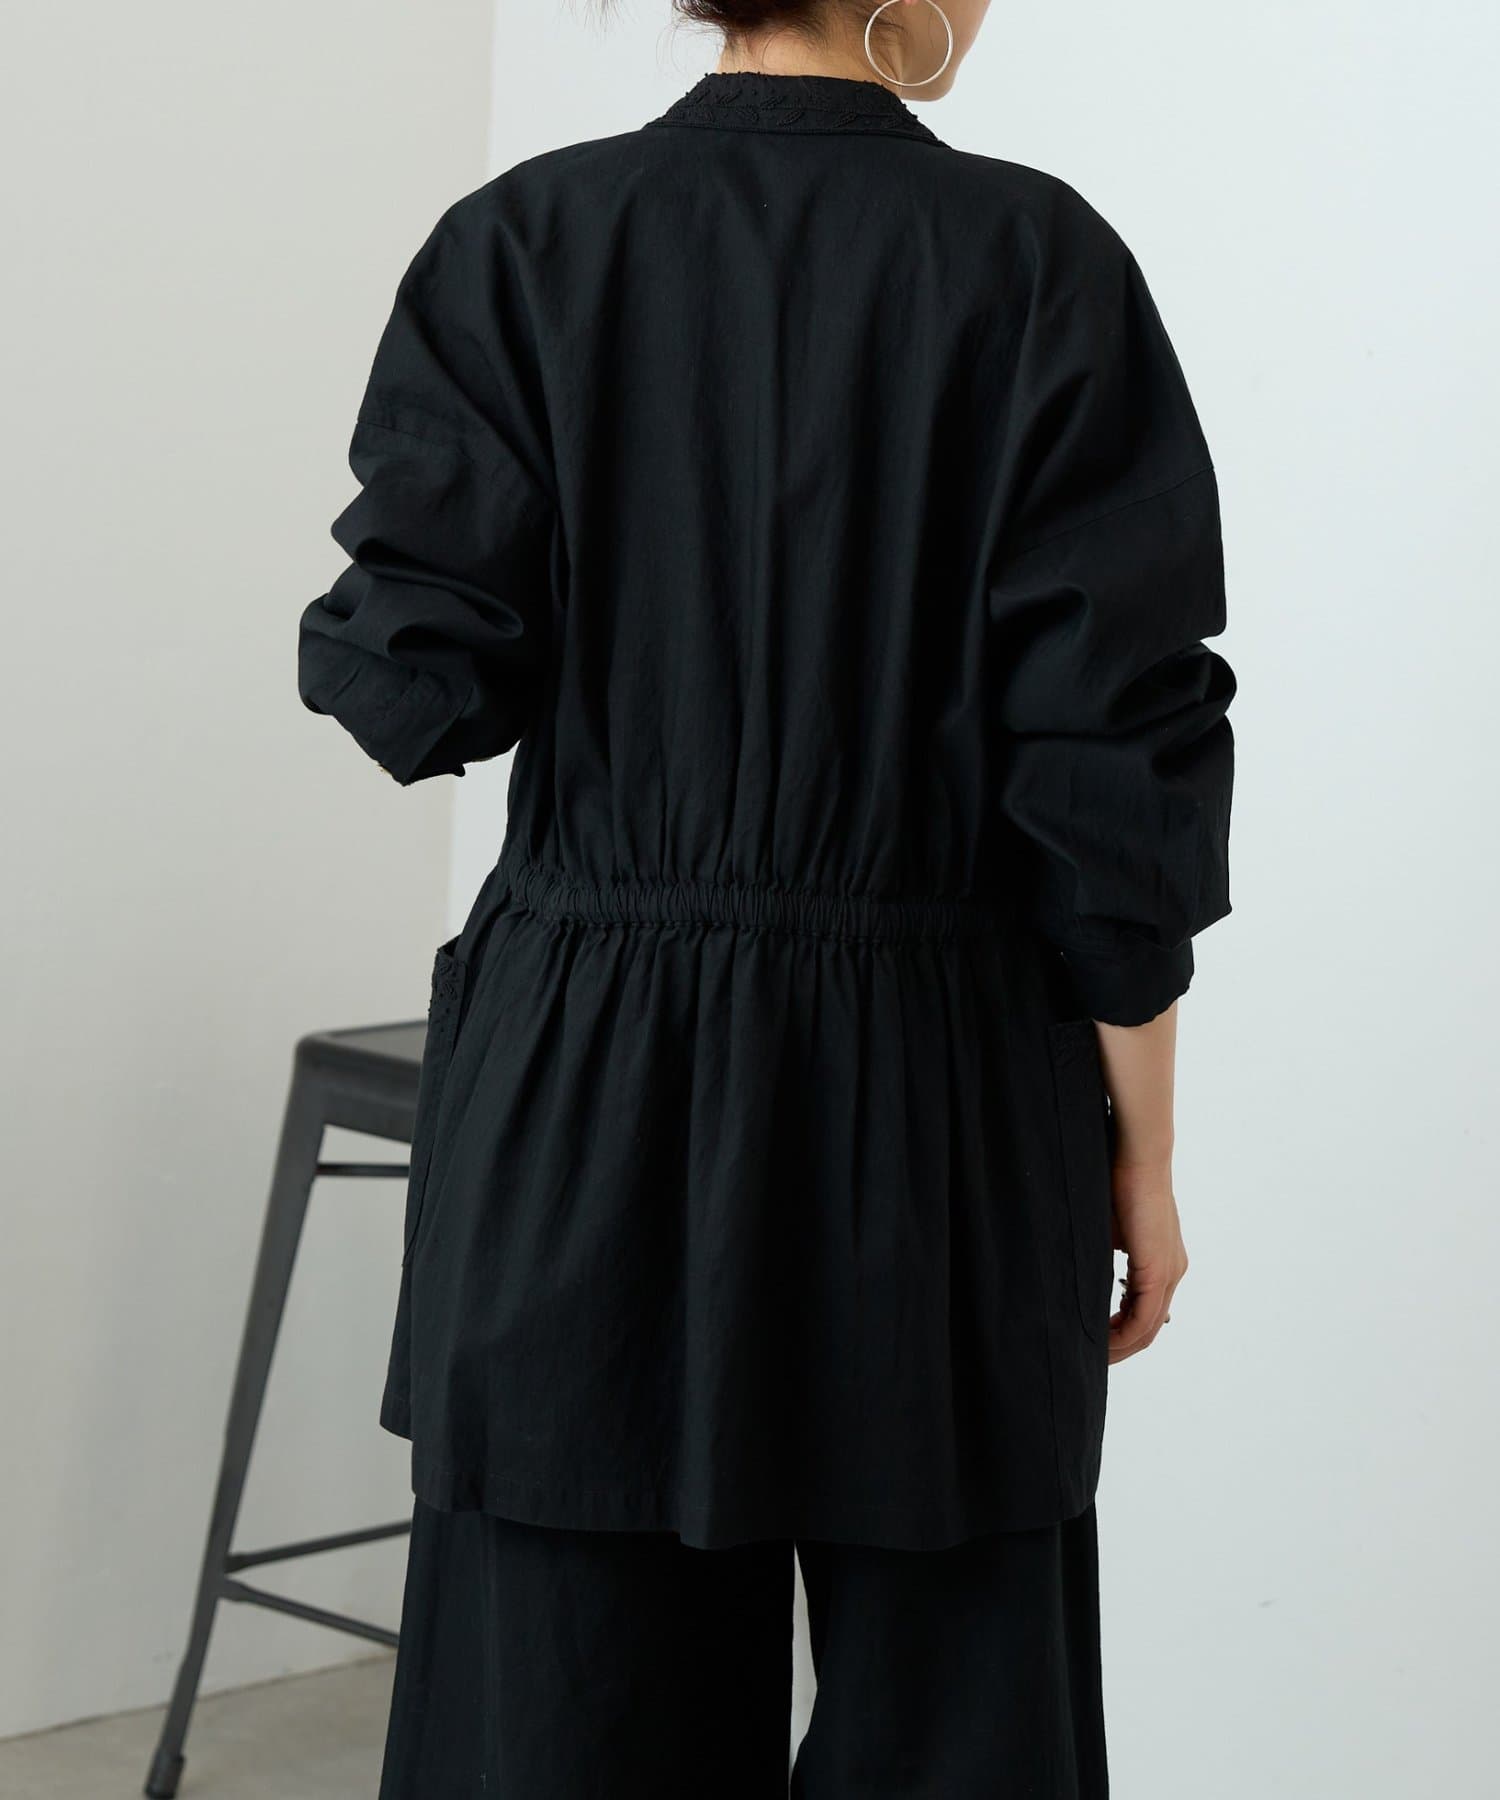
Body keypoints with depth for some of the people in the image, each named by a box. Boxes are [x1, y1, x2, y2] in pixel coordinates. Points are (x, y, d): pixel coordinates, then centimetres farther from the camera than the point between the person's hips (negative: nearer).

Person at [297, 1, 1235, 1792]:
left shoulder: (519, 248, -3)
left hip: (584, 1103, 2)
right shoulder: (1038, 264, -7)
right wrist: (1141, 1147, 1)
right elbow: (1115, 768, -7)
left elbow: (419, 685, -5)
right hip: (934, 1101, -1)